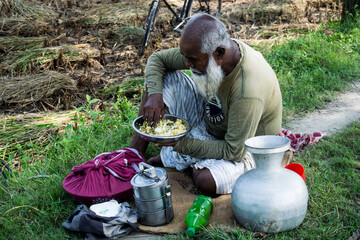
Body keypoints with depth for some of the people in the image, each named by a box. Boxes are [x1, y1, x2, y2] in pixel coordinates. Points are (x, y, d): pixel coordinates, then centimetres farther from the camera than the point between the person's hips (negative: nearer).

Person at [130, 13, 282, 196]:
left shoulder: (248, 93, -39)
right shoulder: (203, 50, -17)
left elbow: (234, 152, -30)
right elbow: (157, 59, -3)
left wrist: (180, 144, -29)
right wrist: (154, 94, -22)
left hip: (241, 148, -6)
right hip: (208, 118, 7)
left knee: (207, 181, -37)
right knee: (167, 77, -8)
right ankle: (136, 150, -3)